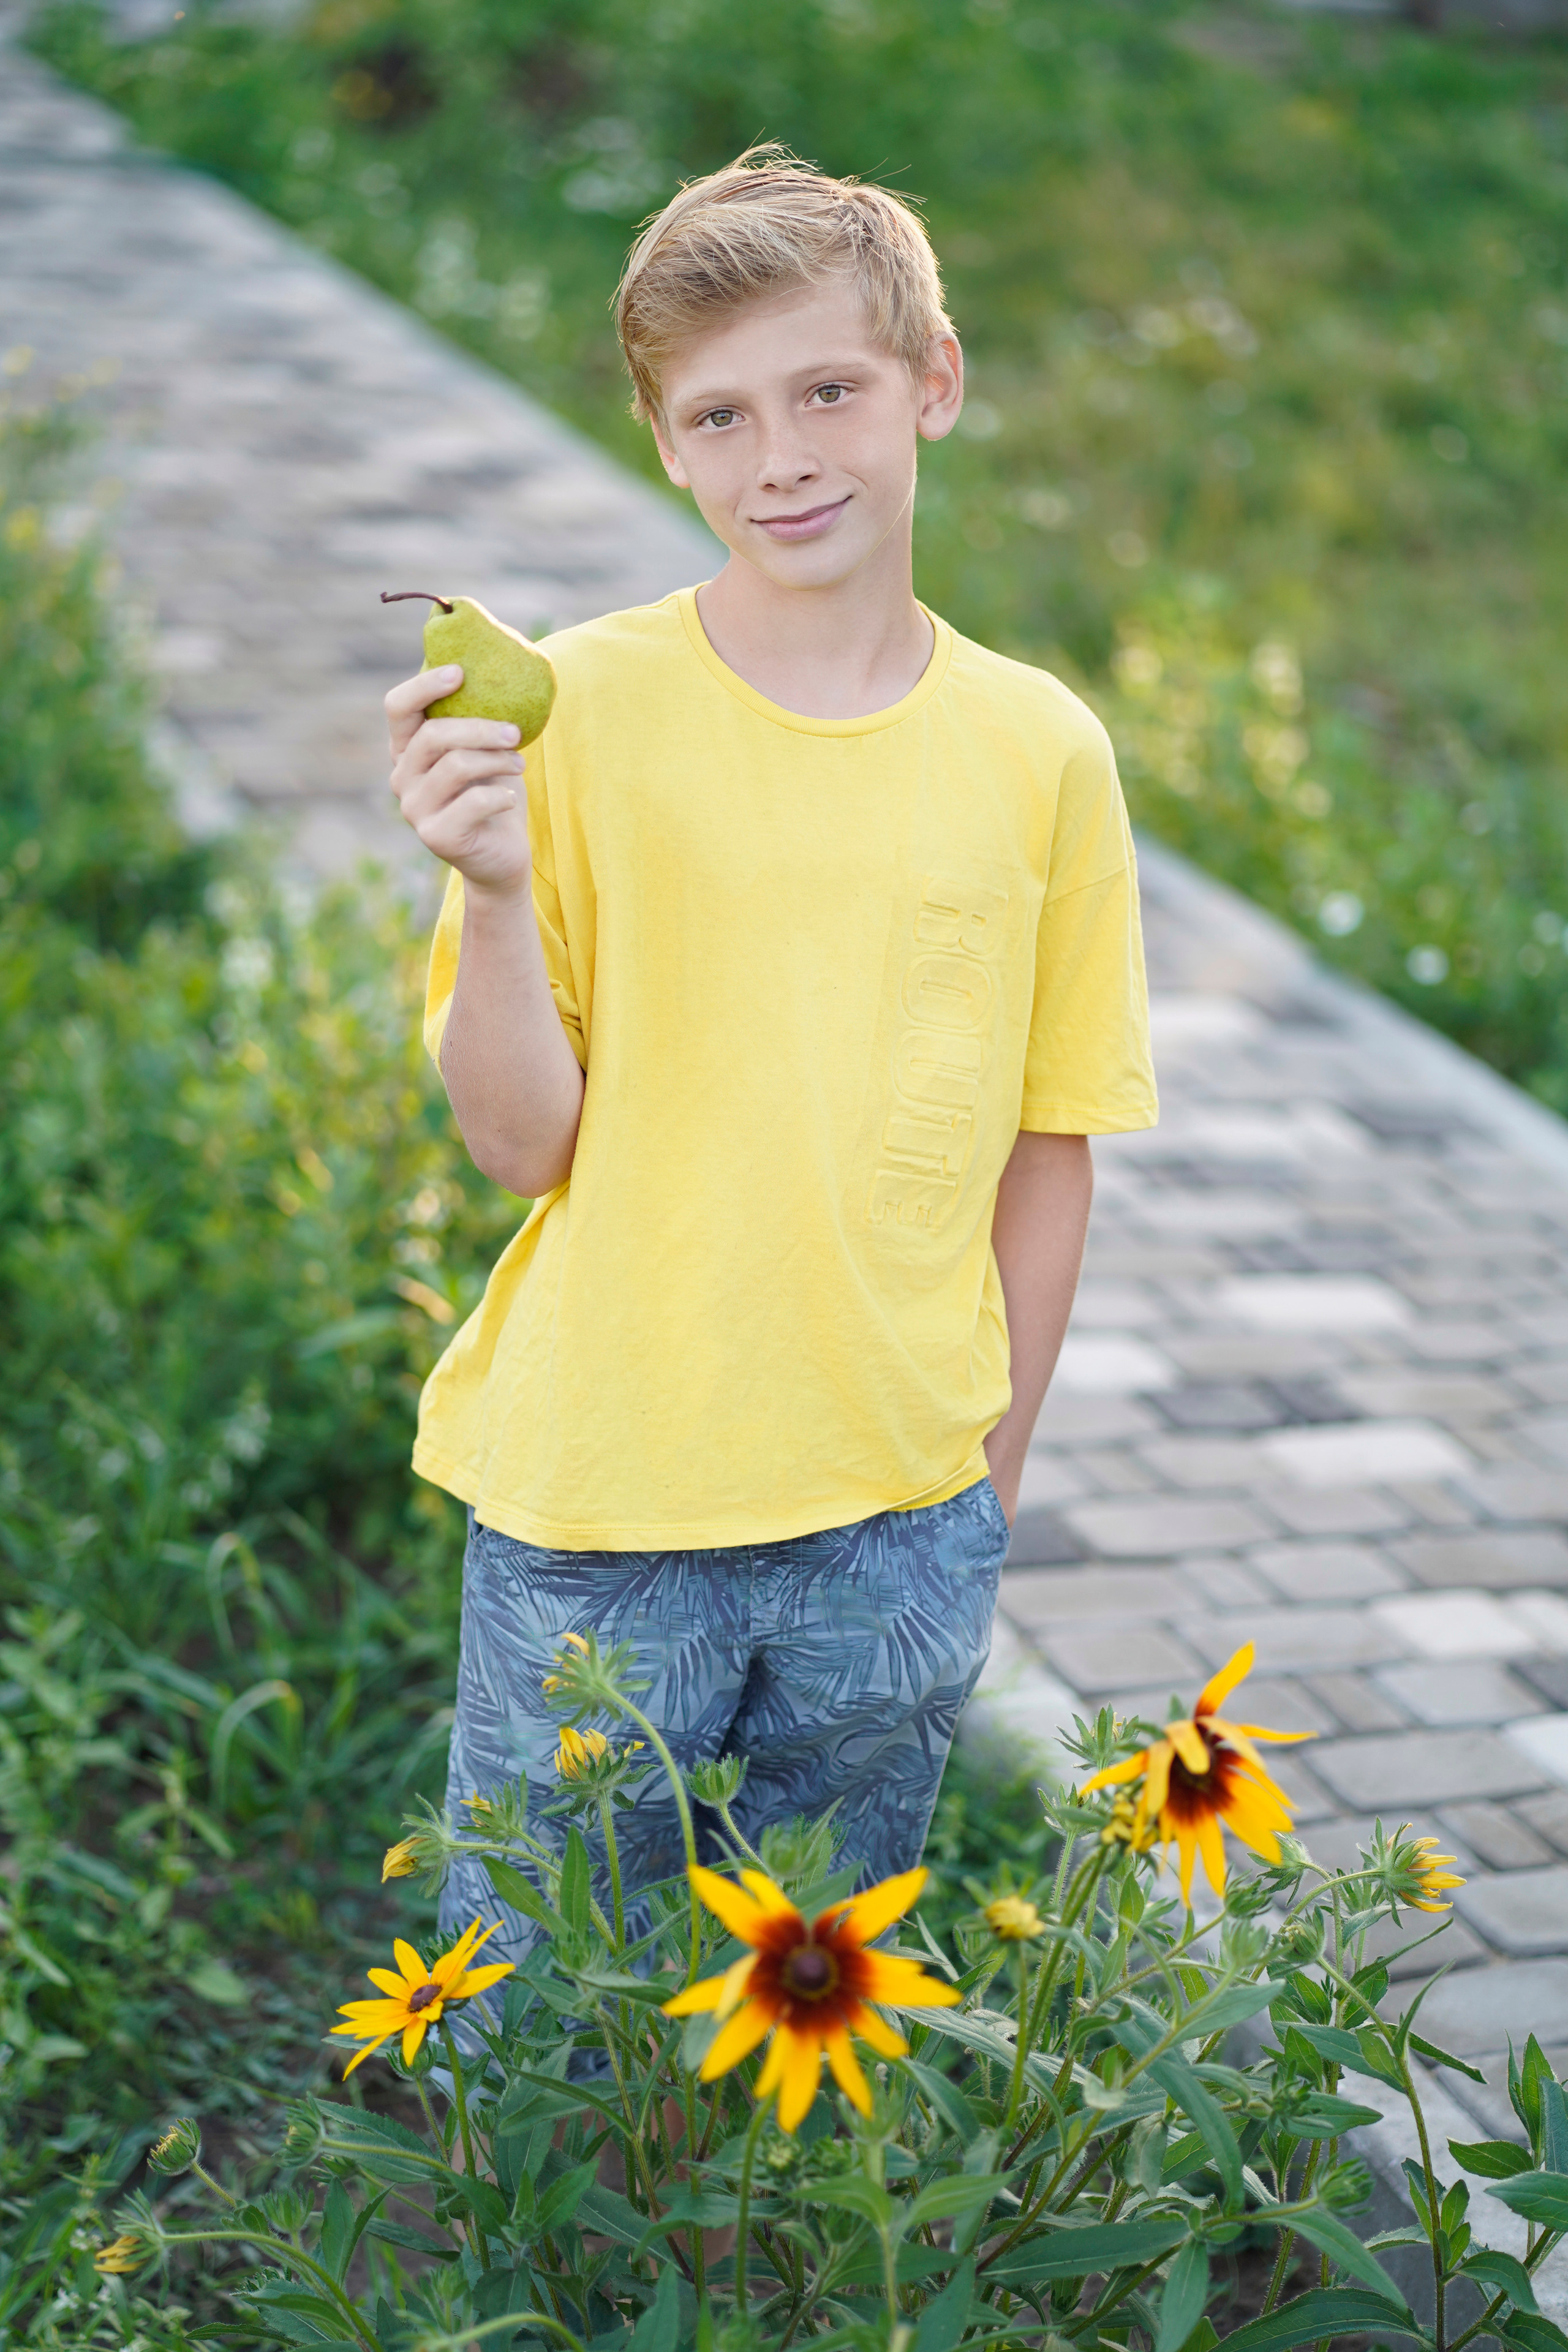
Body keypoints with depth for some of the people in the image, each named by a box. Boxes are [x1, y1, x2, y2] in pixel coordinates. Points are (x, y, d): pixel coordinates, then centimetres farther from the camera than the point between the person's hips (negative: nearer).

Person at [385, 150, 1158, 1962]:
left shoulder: (1039, 754, -3)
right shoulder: (577, 710, -9)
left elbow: (1048, 1151, 5)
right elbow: (524, 1144, -10)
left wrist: (989, 1478, 8)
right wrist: (495, 892, -25)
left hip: (898, 1537, 2)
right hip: (594, 1528, -2)